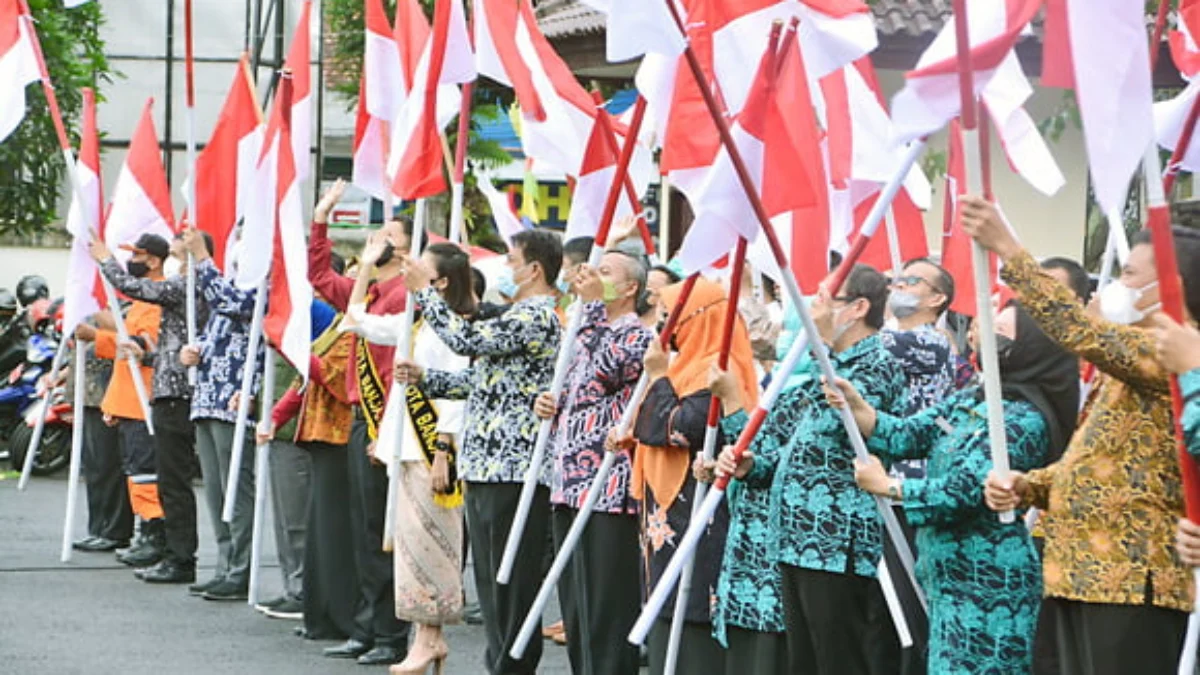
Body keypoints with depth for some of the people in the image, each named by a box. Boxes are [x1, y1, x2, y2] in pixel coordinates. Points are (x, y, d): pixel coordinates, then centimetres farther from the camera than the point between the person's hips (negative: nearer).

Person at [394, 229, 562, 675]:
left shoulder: (537, 316, -12)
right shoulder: (520, 316, 21)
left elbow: (468, 339, -20)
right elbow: (480, 379, 24)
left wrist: (423, 290, -9)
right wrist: (424, 378, 12)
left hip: (514, 471, -11)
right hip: (487, 469, 11)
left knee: (511, 586, -6)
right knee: (492, 581, 15)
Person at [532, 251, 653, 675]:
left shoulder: (638, 335, -4)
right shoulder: (586, 333, 20)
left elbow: (606, 370, -23)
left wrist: (593, 304, -17)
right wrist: (545, 403, 5)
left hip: (609, 488, -9)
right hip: (569, 484, 9)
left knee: (606, 607, -8)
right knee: (574, 605, 12)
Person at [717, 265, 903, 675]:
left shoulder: (878, 364, -8)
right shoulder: (830, 364, 22)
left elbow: (835, 423, -24)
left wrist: (823, 342, -18)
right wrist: (751, 465, 6)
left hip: (838, 545, -10)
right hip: (797, 540, 10)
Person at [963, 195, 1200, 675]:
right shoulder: (1128, 366, 21)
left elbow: (1080, 330, -23)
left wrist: (1006, 249, -22)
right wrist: (1027, 486, 5)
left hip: (1132, 576, -10)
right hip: (1089, 572, 10)